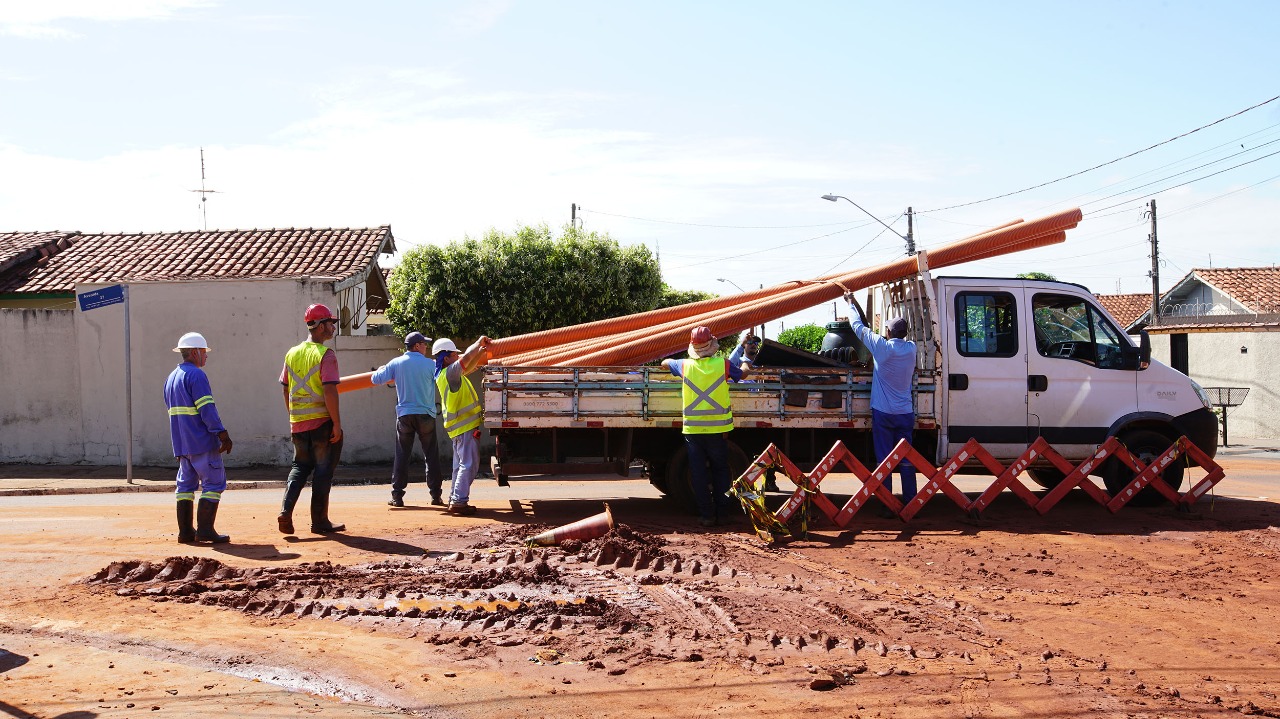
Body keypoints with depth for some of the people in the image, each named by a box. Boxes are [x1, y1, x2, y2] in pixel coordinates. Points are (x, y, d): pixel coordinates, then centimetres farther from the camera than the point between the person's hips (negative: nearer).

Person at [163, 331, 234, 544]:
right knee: (214, 483, -5)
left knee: (186, 484, 12)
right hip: (202, 441, -9)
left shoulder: (170, 378, 18)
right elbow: (207, 409, -19)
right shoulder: (196, 375, -12)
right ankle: (204, 529, -9)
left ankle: (185, 531, 12)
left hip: (181, 444, 9)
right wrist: (222, 434, -18)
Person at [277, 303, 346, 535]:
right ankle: (319, 521, 8)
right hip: (322, 421, -6)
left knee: (300, 466, 18)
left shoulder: (292, 354, 9)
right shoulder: (326, 355, -12)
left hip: (298, 424, 6)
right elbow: (329, 390, -19)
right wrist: (337, 423, -15)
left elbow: (286, 389, 13)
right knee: (323, 470, 4)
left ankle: (286, 511, 1)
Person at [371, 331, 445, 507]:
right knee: (431, 455, 6)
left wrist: (381, 369, 25)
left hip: (404, 415, 2)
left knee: (402, 455, 6)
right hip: (426, 415, -1)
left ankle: (397, 496, 3)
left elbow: (376, 379, 3)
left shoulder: (396, 363, 0)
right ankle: (436, 494, 7)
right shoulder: (430, 364, -5)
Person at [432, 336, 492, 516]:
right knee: (469, 464, -12)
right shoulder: (449, 372, -17)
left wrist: (481, 352, 13)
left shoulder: (448, 373, 13)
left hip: (460, 426, 10)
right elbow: (466, 358, -30)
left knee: (461, 465, 16)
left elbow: (468, 368, 26)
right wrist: (479, 342, -15)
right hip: (464, 426, -10)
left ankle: (455, 499, 20)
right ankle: (459, 501, -15)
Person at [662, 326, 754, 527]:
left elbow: (665, 362, 18)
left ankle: (706, 514, 7)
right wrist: (746, 358, 37)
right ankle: (723, 511, 18)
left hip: (692, 429, 0)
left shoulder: (685, 366, -3)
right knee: (720, 470, 14)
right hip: (717, 429, 0)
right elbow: (744, 372, 14)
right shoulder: (723, 365, -6)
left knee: (698, 473, 6)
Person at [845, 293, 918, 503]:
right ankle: (911, 503, 7)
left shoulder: (882, 346, -10)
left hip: (883, 413, -4)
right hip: (906, 413, 4)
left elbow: (858, 327, 1)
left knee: (884, 460, 0)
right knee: (906, 461, 6)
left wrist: (851, 303, 17)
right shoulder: (911, 348, 3)